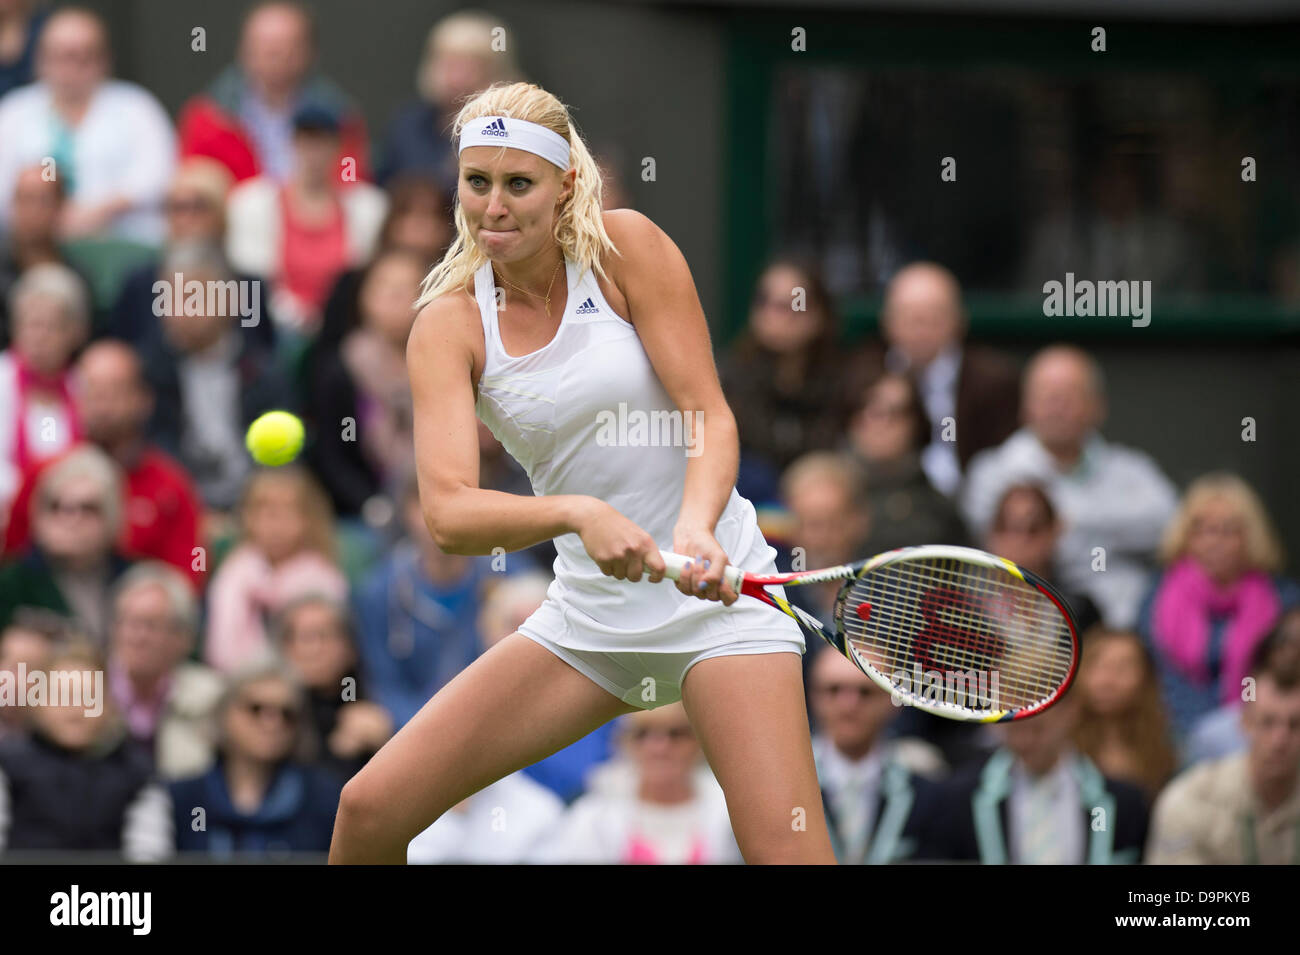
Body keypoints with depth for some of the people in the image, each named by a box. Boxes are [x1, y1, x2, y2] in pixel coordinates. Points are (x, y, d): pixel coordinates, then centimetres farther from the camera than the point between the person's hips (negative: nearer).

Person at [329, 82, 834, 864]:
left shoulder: (626, 247, -8)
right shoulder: (449, 326, -4)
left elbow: (711, 416, -11)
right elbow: (449, 514, -16)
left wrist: (696, 526, -32)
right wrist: (579, 514, -35)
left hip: (718, 595, -3)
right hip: (588, 616, 3)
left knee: (787, 853, -22)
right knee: (369, 812, -2)